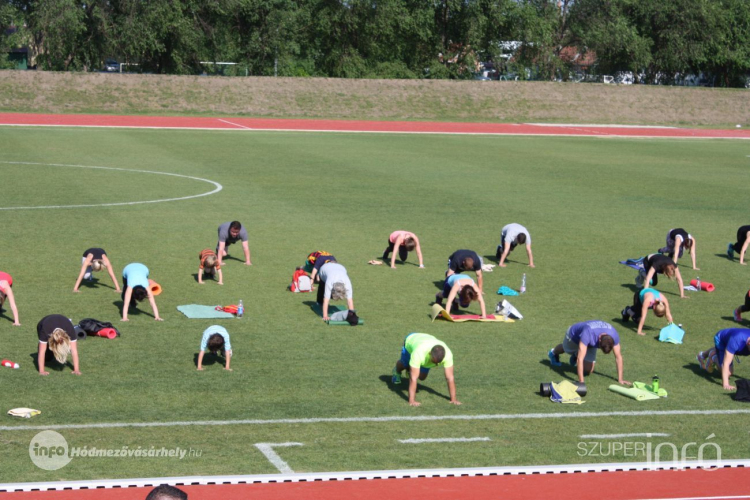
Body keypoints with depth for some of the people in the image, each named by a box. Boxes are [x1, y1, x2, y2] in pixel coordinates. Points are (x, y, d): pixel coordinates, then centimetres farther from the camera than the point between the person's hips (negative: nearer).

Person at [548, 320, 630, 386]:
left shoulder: (614, 335, -37)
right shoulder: (588, 334, -51)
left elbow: (618, 357, -27)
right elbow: (580, 359, -52)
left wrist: (620, 379, -28)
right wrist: (581, 382, -55)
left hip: (590, 343, 3)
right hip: (574, 335, -3)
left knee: (588, 370, 0)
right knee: (567, 349, 28)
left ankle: (575, 357, 32)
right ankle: (553, 353, 64)